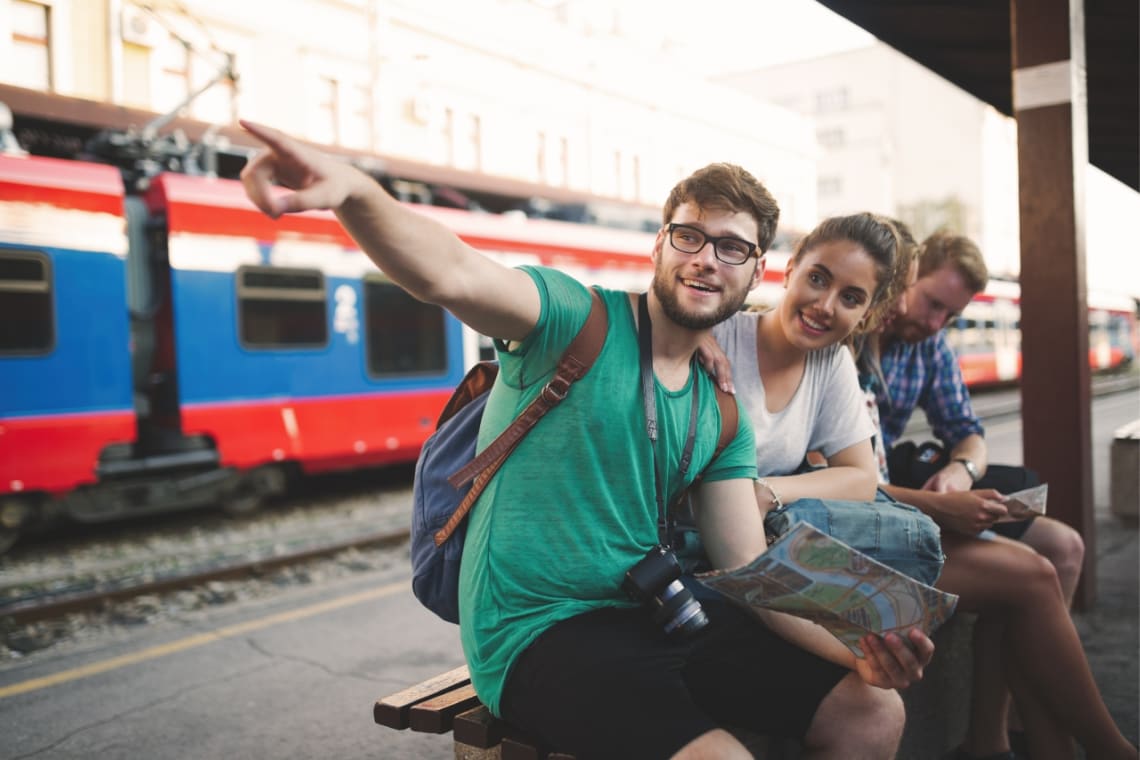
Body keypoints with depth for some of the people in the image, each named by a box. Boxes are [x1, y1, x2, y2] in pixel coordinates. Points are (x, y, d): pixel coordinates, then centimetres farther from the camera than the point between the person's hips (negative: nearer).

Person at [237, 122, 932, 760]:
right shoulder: (578, 320, -9)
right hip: (537, 631, -6)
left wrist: (856, 648, -10)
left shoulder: (720, 412, 10)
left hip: (656, 619, 7)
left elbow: (750, 572, 6)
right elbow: (449, 274, -30)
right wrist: (351, 189, -51)